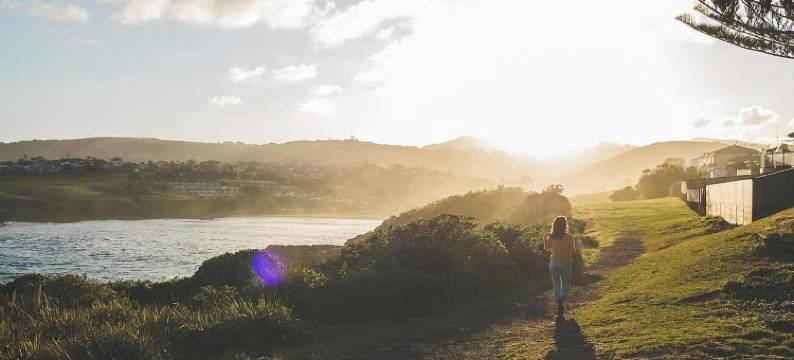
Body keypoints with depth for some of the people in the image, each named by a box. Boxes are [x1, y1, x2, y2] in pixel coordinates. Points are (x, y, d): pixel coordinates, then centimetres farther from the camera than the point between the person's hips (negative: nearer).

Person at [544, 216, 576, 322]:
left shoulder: (551, 237, -9)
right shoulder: (569, 237, -16)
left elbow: (547, 248, 7)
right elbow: (573, 251, -9)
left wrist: (546, 239, 19)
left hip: (554, 263, 2)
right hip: (565, 263, -2)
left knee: (556, 286, 15)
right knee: (565, 285, 15)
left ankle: (559, 312, 18)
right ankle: (560, 299, -18)